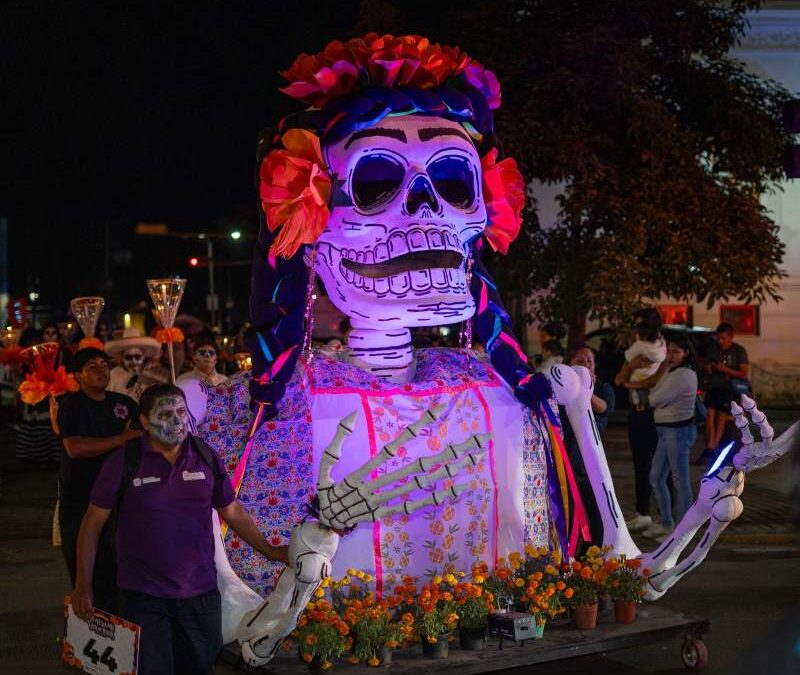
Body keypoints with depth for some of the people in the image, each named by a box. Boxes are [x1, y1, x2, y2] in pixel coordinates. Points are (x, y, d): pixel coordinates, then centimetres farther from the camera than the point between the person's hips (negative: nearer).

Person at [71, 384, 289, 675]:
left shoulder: (206, 457, 1)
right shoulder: (123, 463, -8)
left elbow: (233, 511, 11)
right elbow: (93, 523, -2)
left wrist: (270, 551, 7)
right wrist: (83, 584, -6)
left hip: (201, 592, 3)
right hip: (143, 596, -3)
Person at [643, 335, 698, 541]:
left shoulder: (683, 375, -17)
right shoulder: (672, 372, 16)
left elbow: (656, 399, -18)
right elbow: (657, 398, 12)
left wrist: (653, 394, 2)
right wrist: (656, 396, -8)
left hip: (679, 430, -11)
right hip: (666, 430, 11)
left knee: (680, 481, -2)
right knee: (656, 478, 15)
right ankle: (666, 523, 27)